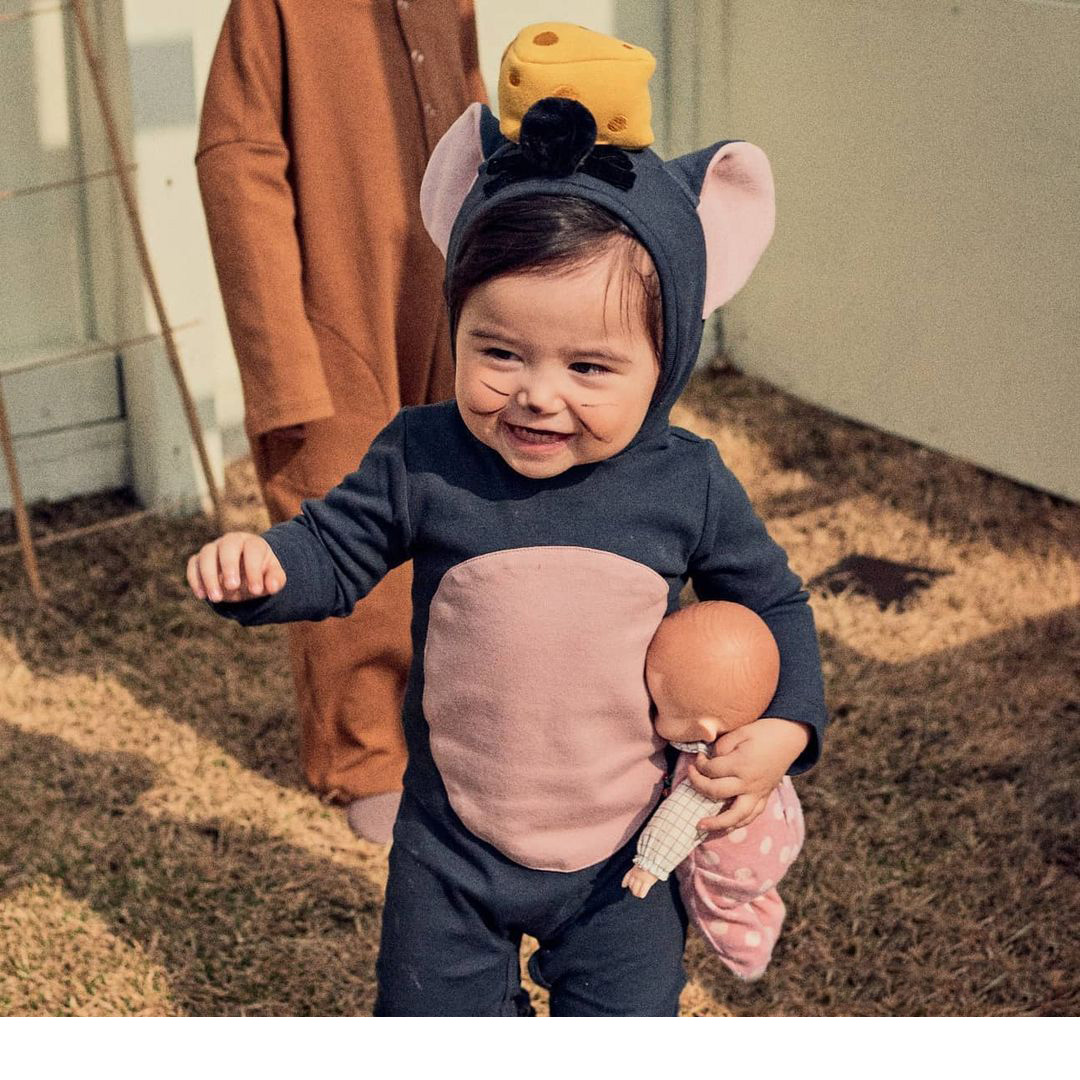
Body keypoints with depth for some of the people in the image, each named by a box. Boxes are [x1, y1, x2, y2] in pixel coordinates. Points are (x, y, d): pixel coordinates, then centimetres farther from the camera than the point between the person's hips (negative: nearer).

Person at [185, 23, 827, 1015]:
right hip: (453, 850, 1)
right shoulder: (423, 461, -15)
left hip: (624, 857, 0)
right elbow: (334, 552, -1)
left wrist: (787, 724, -11)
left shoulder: (687, 484, -12)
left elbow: (771, 600, 3)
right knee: (428, 1015, 16)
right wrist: (259, 561, -23)